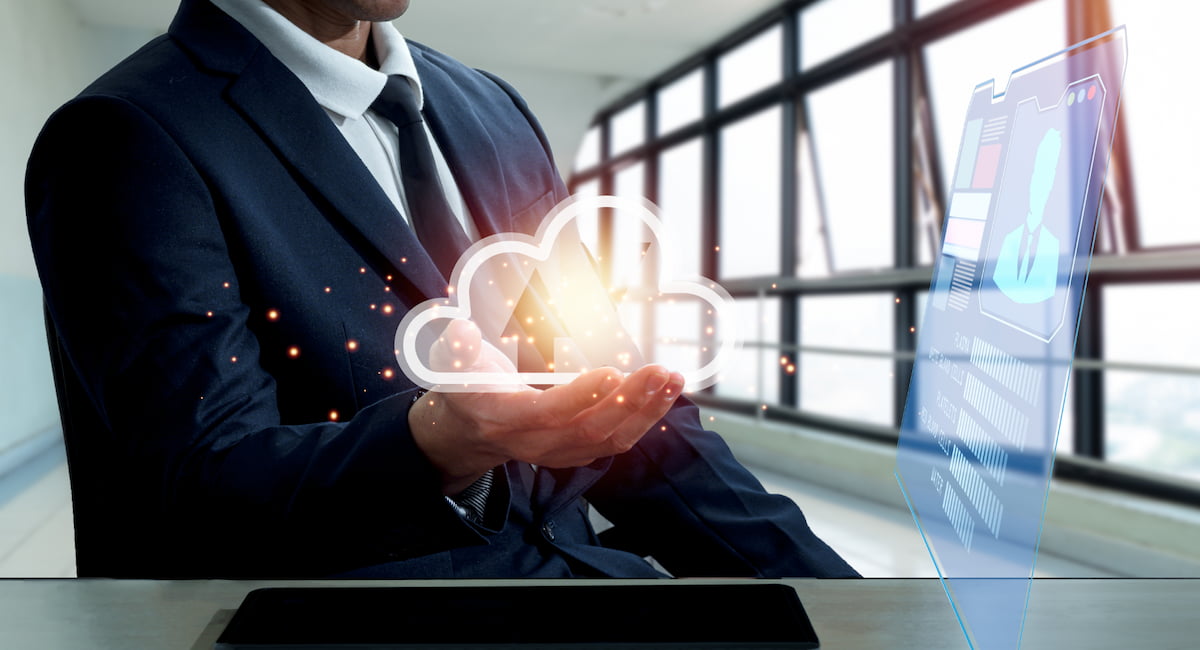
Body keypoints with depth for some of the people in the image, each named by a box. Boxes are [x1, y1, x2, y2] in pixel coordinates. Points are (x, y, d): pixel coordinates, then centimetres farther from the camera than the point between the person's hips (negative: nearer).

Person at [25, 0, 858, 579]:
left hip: (571, 553, 5)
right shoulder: (128, 137, -7)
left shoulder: (494, 110, 11)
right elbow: (203, 482, -14)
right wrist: (442, 441, -33)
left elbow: (626, 403, 9)